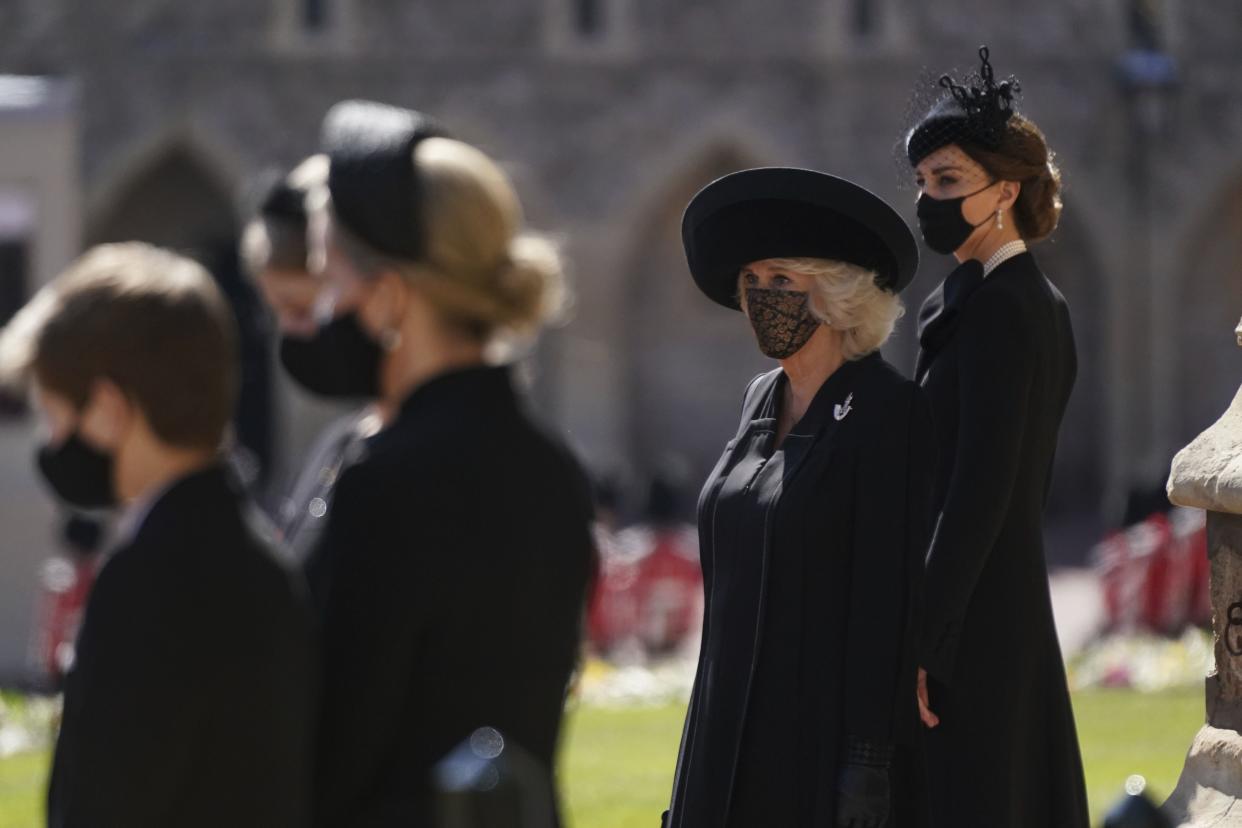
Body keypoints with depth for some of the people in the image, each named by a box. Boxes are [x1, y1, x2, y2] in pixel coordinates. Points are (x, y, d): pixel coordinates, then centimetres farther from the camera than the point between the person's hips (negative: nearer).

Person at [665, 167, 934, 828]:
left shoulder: (889, 410, -10)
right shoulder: (763, 401, 14)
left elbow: (888, 598, -14)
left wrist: (869, 763, -18)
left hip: (824, 737, -7)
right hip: (737, 727, 7)